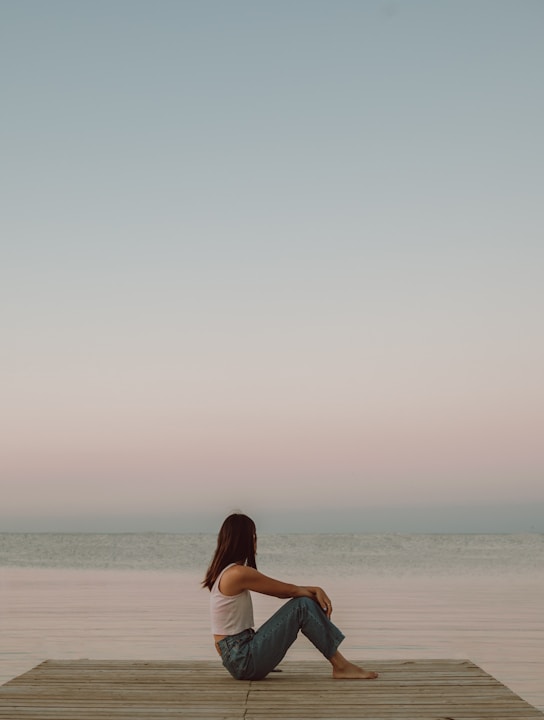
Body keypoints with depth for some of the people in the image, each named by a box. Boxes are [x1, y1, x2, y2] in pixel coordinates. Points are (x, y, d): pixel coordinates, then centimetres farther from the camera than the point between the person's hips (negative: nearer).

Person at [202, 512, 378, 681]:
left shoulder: (226, 572, 12)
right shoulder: (238, 573, -18)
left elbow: (281, 590, 14)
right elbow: (289, 590, -8)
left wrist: (315, 590, 3)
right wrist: (317, 592, 9)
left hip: (237, 658, 10)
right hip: (244, 660, -10)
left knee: (303, 603, 9)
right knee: (302, 606, -12)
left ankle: (340, 663, 9)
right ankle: (341, 666, -2)